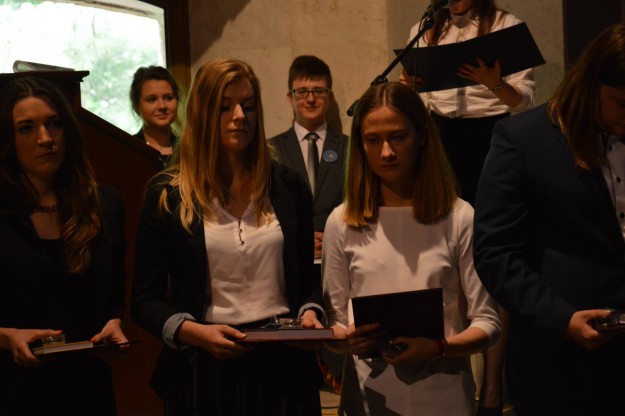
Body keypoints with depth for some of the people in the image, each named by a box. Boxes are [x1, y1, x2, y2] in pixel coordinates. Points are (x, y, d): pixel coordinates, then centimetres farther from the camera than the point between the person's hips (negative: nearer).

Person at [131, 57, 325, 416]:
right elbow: (146, 300, -1)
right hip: (206, 371, -2)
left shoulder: (288, 187, 6)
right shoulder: (167, 195, -1)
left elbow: (308, 279, 12)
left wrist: (310, 313, -8)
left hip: (283, 364, 2)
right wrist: (196, 332, -17)